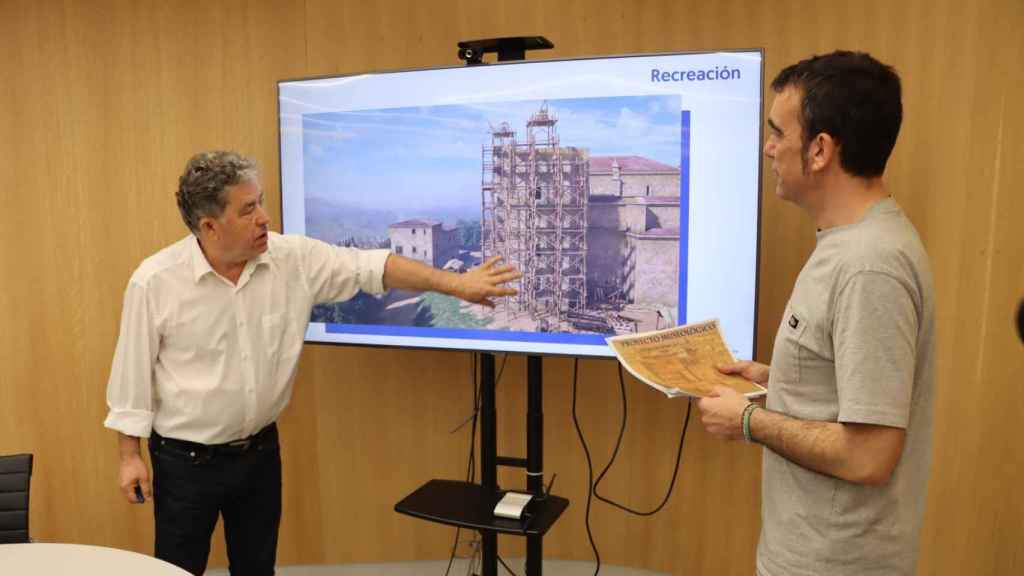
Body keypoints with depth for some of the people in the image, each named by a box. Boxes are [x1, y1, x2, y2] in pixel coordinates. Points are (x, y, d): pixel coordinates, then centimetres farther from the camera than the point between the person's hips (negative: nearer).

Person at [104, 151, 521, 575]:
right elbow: (133, 371, -8)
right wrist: (130, 456, -4)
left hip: (261, 452, 3)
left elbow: (370, 267, -10)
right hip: (185, 461, -3)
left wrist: (454, 284, -16)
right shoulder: (155, 281, -16)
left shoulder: (293, 258, -10)